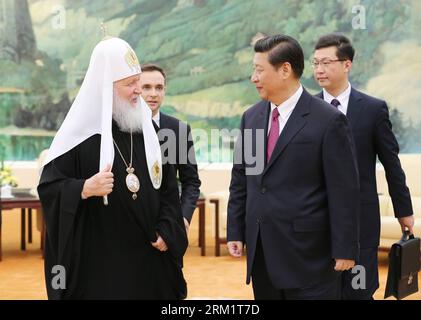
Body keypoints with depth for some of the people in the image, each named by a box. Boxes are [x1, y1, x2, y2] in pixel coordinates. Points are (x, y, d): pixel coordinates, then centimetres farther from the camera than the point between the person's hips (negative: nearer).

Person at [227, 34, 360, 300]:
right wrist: (236, 232, 10)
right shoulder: (251, 117, 9)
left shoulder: (329, 121, -10)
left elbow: (344, 191, -10)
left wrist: (344, 251, -10)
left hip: (308, 254, -5)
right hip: (260, 252, 6)